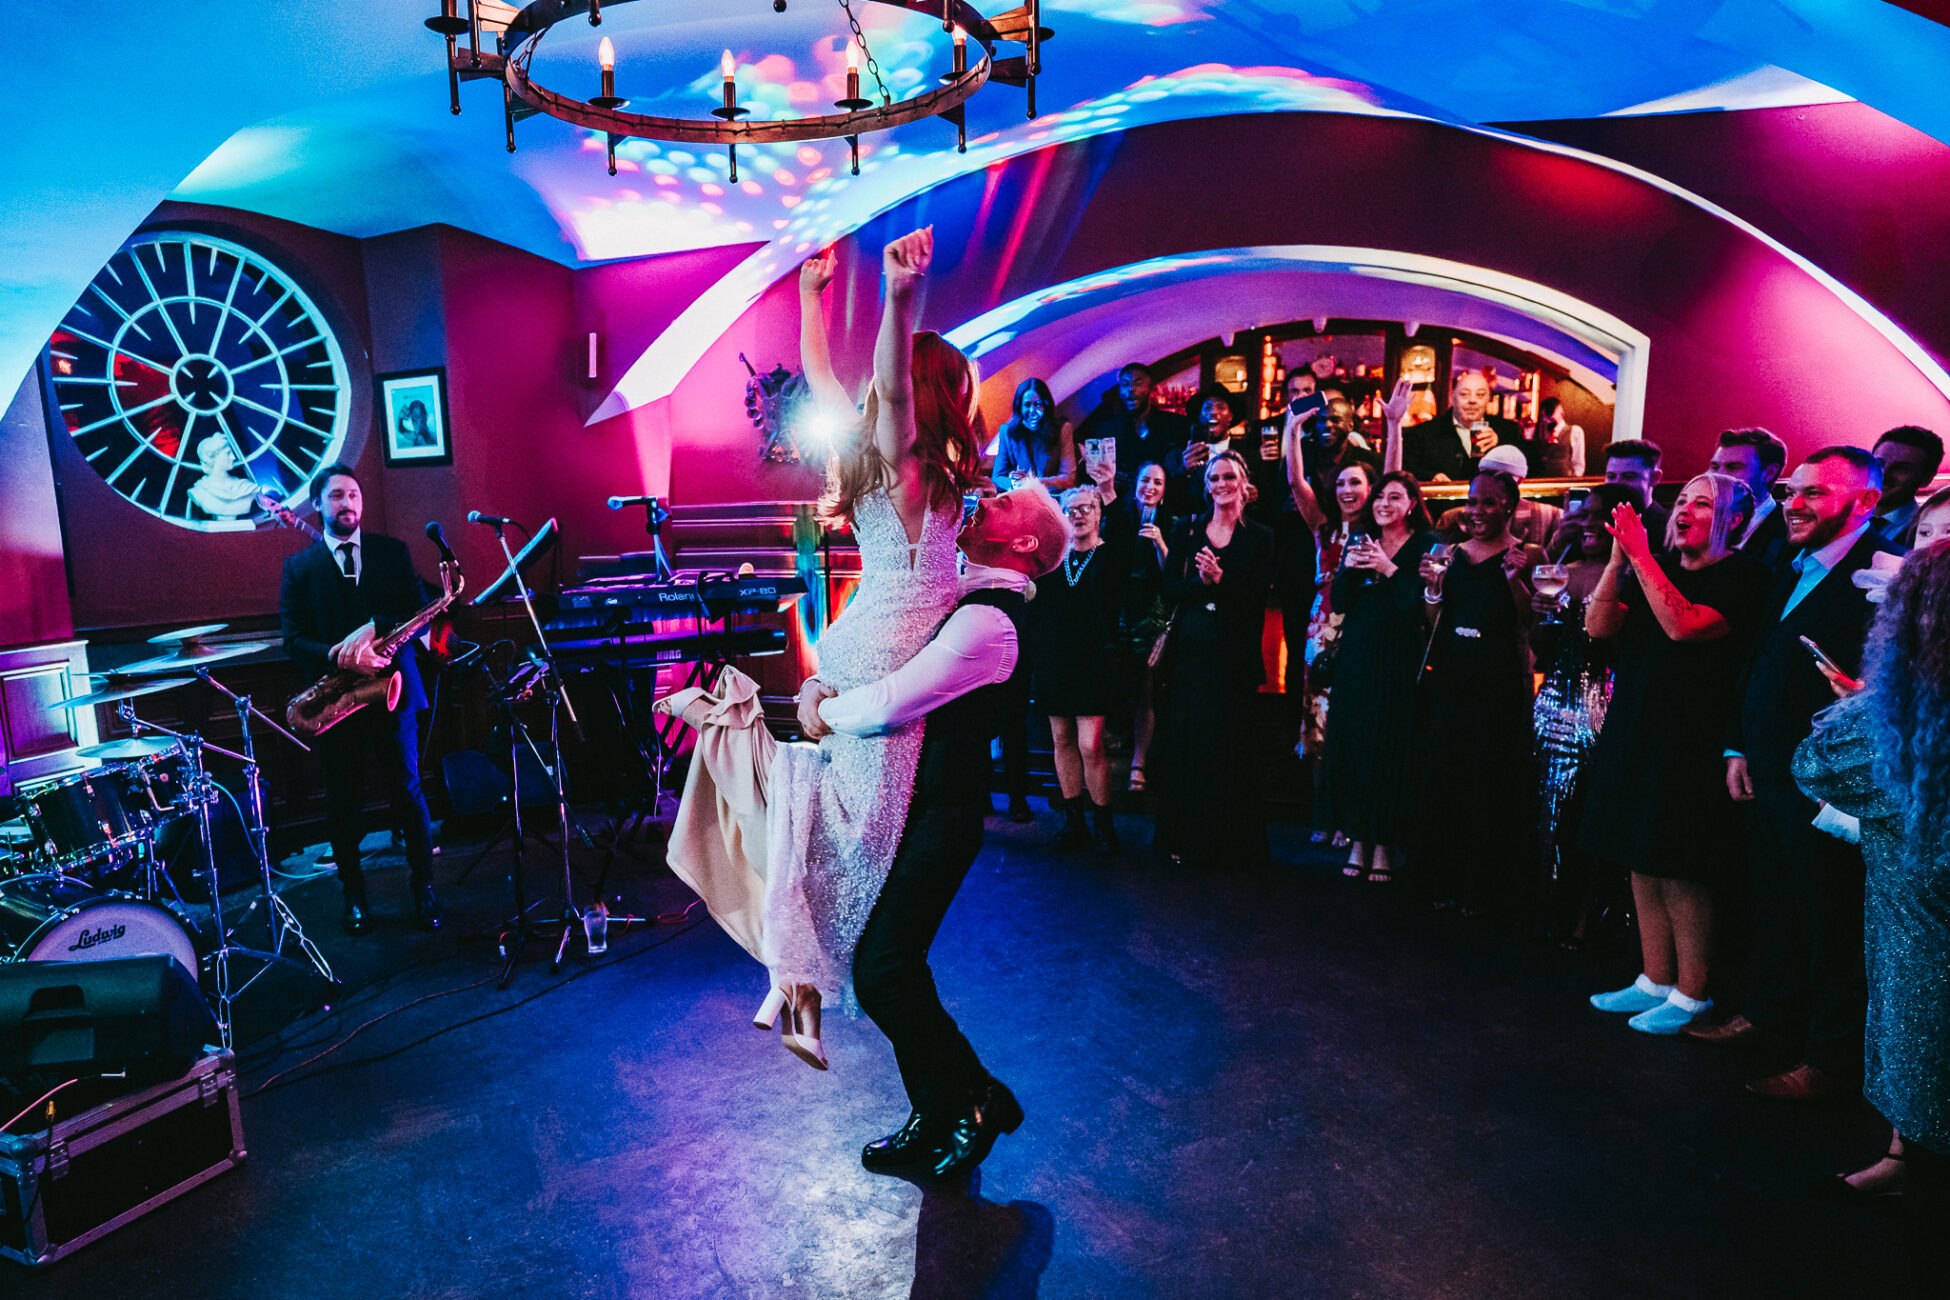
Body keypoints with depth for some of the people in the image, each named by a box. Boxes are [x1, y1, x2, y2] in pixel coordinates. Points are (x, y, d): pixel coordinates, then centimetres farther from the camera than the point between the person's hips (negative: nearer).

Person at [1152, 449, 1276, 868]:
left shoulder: (1259, 537, 4)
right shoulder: (1187, 529, 10)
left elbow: (1257, 599, -5)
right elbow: (1170, 589, 3)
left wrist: (1220, 579, -19)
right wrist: (1201, 582, -15)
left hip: (1234, 655, -2)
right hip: (1189, 650, 2)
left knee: (1230, 747, 0)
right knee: (1186, 742, 4)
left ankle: (1230, 844, 12)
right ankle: (1185, 838, 15)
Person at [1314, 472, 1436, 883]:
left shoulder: (1426, 545, -1)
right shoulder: (1362, 542, 13)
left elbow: (1418, 606, -11)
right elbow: (1340, 604, 7)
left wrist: (1389, 569, -17)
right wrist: (1346, 569, -9)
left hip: (1398, 661, -4)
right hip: (1355, 659, 5)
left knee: (1390, 750, -2)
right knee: (1351, 744, 4)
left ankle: (1385, 846, 7)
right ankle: (1358, 840, 13)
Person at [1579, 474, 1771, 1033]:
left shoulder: (1743, 576, -8)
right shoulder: (1658, 568, 11)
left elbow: (1683, 625, -24)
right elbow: (1599, 626, 2)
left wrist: (1640, 556, -21)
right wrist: (1619, 557, -7)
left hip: (1689, 742, -7)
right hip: (1635, 732, 7)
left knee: (1680, 874, 0)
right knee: (1643, 867, 13)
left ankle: (1691, 994, 16)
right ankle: (1655, 981, 25)